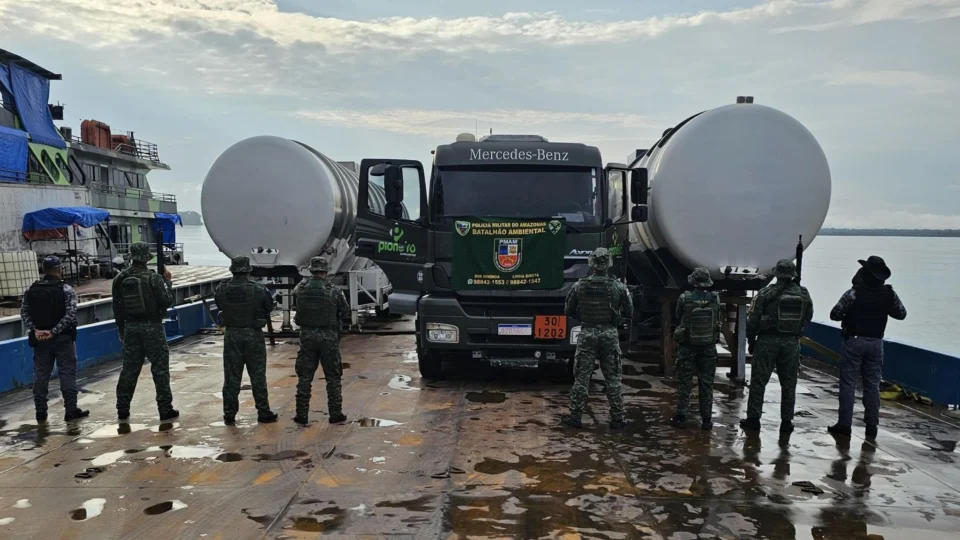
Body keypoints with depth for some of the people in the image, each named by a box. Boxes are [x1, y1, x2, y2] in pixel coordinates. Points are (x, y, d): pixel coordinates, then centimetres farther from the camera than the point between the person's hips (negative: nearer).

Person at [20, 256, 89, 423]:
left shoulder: (31, 290, 3)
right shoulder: (66, 290, -9)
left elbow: (24, 312, -2)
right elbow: (70, 314, -17)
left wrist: (34, 330, -8)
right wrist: (54, 331, -16)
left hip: (40, 339, 4)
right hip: (63, 338, -4)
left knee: (41, 374, 11)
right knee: (67, 373, 2)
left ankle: (41, 412, 16)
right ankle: (71, 410, 3)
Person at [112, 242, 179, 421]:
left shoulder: (120, 279, 3)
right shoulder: (153, 278, -13)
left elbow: (117, 308, 9)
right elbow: (167, 301, -10)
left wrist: (121, 330, 19)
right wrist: (167, 281, 3)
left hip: (131, 327, 5)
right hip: (152, 327, -5)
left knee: (129, 368, 13)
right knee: (160, 368, 2)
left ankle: (122, 409, 19)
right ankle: (165, 409, 3)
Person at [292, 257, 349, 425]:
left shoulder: (300, 288, -4)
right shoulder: (334, 291, -9)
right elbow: (345, 314, -1)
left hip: (307, 336, 2)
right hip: (328, 337, -2)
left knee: (304, 377, 10)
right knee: (333, 377, 9)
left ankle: (302, 414, 12)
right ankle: (335, 414, 10)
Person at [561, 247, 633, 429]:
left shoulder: (579, 286, -4)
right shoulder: (618, 287, -5)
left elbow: (569, 311, 3)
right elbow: (628, 312, 2)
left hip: (587, 334, 0)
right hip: (610, 335, 0)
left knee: (582, 377, 6)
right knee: (613, 379, 8)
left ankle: (575, 416, 9)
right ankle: (617, 418, 12)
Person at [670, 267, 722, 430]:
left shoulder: (684, 299, -12)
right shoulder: (715, 299, -6)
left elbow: (678, 317, 1)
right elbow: (718, 320, 7)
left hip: (688, 346, -2)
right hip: (709, 347, 2)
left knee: (684, 383, 7)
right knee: (706, 384, 9)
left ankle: (681, 417, 8)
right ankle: (706, 419, 12)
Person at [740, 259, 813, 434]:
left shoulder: (766, 293, -8)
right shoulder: (803, 294, 1)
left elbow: (753, 319, -7)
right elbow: (808, 317, 12)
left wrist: (751, 340, 4)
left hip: (768, 341, -3)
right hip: (792, 342, 3)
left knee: (759, 381, 4)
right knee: (789, 384, 10)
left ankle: (753, 418, 6)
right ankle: (787, 421, 13)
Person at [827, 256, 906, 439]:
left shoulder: (854, 293, -15)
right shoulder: (889, 294, -2)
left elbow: (834, 314, -13)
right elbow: (902, 314, 10)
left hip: (854, 340, -4)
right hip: (875, 342, 4)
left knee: (848, 383, 1)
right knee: (873, 384, 10)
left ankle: (844, 424, 2)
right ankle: (872, 426, 13)